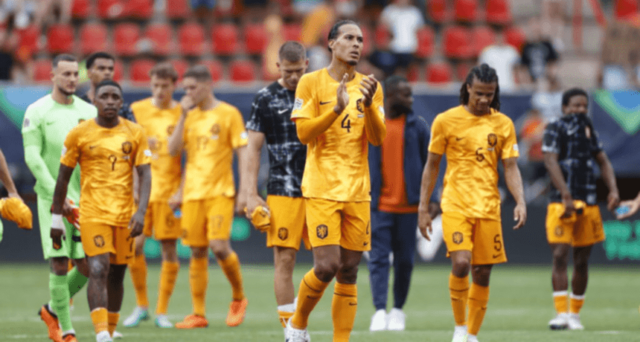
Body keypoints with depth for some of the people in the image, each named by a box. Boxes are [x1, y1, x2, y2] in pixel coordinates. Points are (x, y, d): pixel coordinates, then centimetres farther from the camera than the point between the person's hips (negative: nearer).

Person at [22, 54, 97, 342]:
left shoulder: (88, 112, 10)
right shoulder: (37, 112, -2)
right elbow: (32, 157, -8)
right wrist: (58, 194, -16)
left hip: (85, 199, 4)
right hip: (52, 198, -4)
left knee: (87, 265, 0)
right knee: (60, 264, -8)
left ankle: (52, 310, 24)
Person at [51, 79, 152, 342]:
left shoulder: (135, 133, 4)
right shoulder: (79, 134, 0)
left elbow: (145, 174, 1)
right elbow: (63, 177, 6)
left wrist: (141, 211, -12)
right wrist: (56, 218, 5)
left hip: (124, 214, 3)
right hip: (92, 214, -3)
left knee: (117, 274, 8)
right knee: (98, 269, -17)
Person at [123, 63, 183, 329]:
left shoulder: (182, 114, 2)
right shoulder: (137, 110, 6)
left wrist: (182, 190, -5)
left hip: (170, 190, -1)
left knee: (169, 247, -1)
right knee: (134, 245, -7)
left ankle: (162, 311, 8)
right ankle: (141, 305, 11)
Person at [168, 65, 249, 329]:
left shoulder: (228, 114, -1)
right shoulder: (189, 116, 12)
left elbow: (243, 152, -3)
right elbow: (173, 149, 3)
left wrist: (244, 191, -9)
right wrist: (183, 116, -4)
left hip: (220, 192, -5)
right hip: (193, 193, 5)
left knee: (219, 246, -17)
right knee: (197, 252, 3)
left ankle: (239, 298, 6)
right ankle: (198, 314, 7)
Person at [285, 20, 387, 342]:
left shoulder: (369, 86, 9)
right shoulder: (311, 82, 0)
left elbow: (377, 138, 3)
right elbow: (304, 132, -7)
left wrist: (368, 105, -15)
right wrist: (337, 108, -20)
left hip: (357, 191, 4)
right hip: (321, 189, -4)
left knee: (348, 271, 1)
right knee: (326, 266, -13)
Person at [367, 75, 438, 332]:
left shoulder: (418, 126, 5)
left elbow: (429, 164, 7)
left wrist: (432, 199, 0)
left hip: (408, 205, 1)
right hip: (379, 204, -1)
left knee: (404, 260, 6)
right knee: (378, 258, -7)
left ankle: (398, 310, 17)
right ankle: (380, 311, -9)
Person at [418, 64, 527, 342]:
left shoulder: (503, 124, 5)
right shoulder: (446, 120, 0)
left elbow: (510, 167, 6)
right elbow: (432, 165, 6)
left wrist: (520, 201, -10)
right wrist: (423, 208, 4)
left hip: (488, 207, 2)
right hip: (455, 204, -2)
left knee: (482, 273, 3)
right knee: (461, 263, -20)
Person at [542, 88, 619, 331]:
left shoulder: (589, 129, 15)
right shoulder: (555, 129, -3)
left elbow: (603, 162, 18)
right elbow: (551, 162, -14)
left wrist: (613, 189, 1)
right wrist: (566, 196, -24)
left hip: (588, 204, 5)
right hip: (562, 202, -5)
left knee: (582, 261, 6)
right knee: (560, 256, -13)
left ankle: (575, 314, 15)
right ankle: (561, 313, -15)